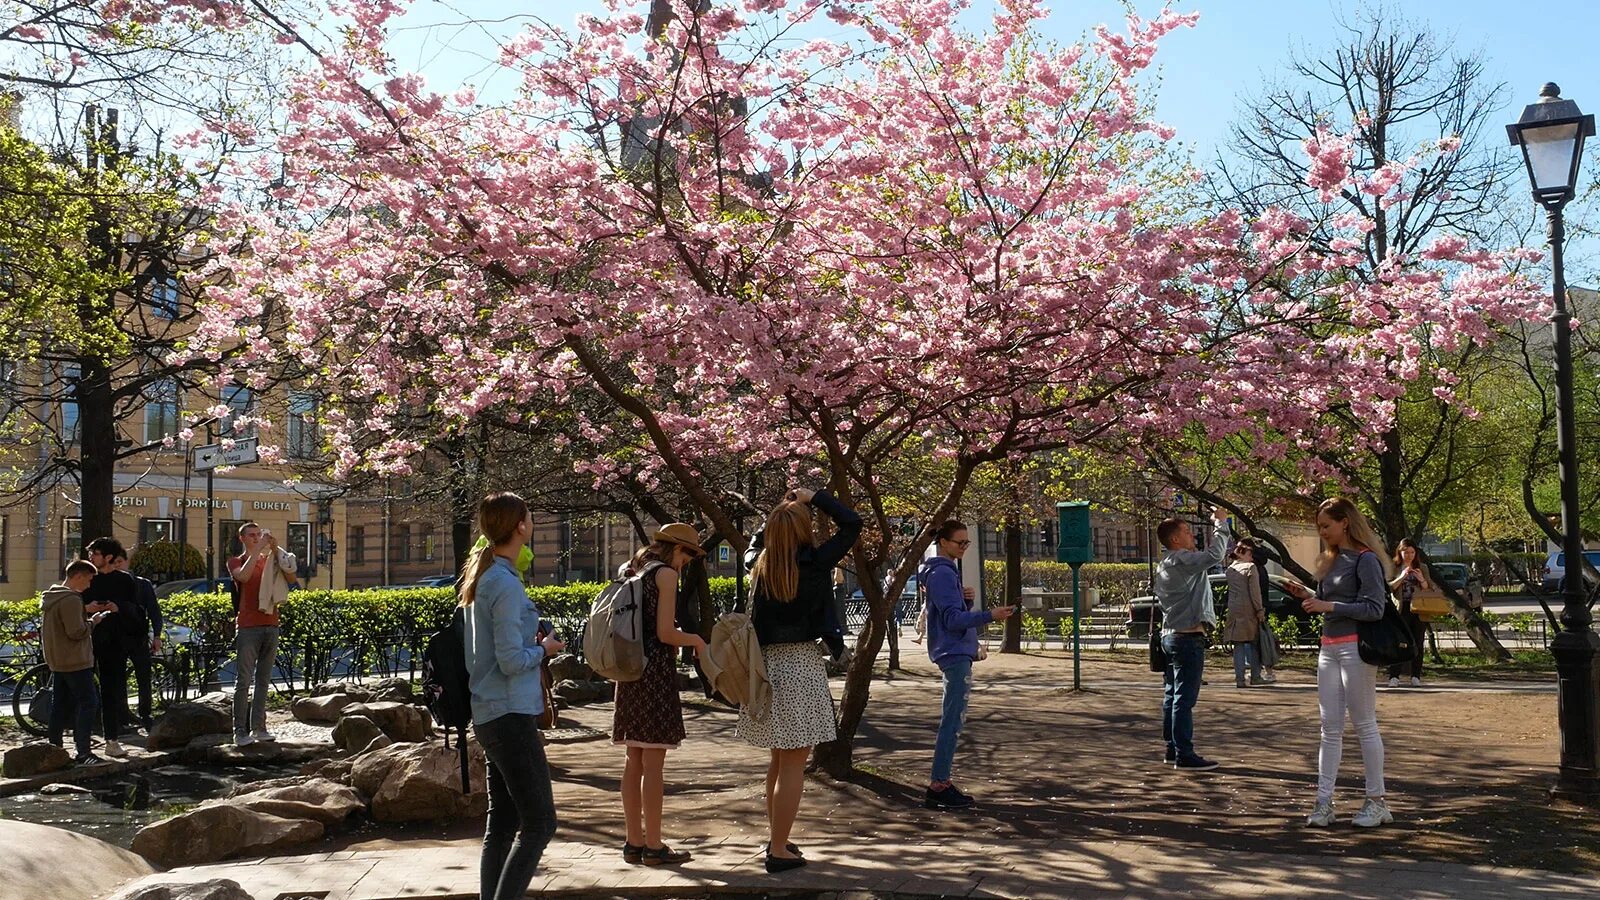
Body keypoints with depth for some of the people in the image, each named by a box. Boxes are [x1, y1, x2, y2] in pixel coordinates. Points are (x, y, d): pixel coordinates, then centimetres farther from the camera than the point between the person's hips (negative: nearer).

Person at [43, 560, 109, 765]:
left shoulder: (48, 598, 14)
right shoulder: (71, 600, -18)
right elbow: (76, 632, -23)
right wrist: (93, 621, -6)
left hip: (56, 662, 10)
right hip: (75, 662, -10)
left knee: (60, 705, 13)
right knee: (88, 703, -7)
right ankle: (83, 752, -11)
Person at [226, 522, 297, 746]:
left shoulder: (269, 560, 17)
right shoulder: (235, 562, 6)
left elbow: (290, 576, 0)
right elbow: (244, 575, -17)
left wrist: (276, 550, -9)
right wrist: (258, 548, -17)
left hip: (271, 625, 4)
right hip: (248, 627, -4)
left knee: (264, 679, 6)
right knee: (244, 680, -6)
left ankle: (258, 727, 9)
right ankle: (240, 731, -5)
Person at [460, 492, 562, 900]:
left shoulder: (479, 577, 11)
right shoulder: (506, 584, -17)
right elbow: (512, 661, -19)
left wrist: (529, 639, 11)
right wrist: (544, 649, -2)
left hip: (490, 714, 10)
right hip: (510, 715, -9)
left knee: (502, 822, 12)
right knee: (539, 821, -6)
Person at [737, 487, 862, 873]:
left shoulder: (761, 567, 4)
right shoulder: (813, 564, -11)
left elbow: (759, 538, 26)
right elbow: (851, 523, -4)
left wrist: (783, 509, 19)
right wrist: (813, 498, 3)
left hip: (768, 663, 7)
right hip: (800, 663, -7)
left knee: (779, 757, 21)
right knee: (794, 763, -1)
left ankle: (775, 836, 31)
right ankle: (778, 851, 0)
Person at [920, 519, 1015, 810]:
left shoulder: (946, 571, 17)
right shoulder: (942, 573, -14)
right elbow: (953, 619, -21)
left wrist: (966, 600, -1)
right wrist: (989, 615, -30)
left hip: (956, 653, 11)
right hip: (955, 654, -11)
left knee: (952, 720, 12)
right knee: (952, 721, -10)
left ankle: (942, 782, 17)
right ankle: (938, 787, -9)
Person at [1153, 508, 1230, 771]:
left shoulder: (1165, 565, 16)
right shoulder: (1182, 560, -16)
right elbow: (1214, 555, -25)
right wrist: (1220, 525, -14)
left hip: (1171, 635, 11)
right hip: (1188, 638, -11)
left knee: (1172, 696, 13)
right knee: (1184, 698, -8)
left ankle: (1173, 749, 20)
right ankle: (1184, 755, -6)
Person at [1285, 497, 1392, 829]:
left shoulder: (1365, 560, -10)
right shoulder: (1331, 560, 15)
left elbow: (1375, 608, -17)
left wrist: (1328, 606, -19)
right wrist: (1309, 596, 2)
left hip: (1355, 648, -8)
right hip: (1329, 649, 8)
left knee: (1365, 725, 1)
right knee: (1330, 728, 7)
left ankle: (1377, 801, 10)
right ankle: (1324, 801, 8)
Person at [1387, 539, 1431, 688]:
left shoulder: (1421, 567, 11)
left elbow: (1430, 590, 9)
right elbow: (1389, 587, -4)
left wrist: (1422, 580, -10)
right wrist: (1401, 577, -17)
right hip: (1401, 610, -2)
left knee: (1417, 643, 3)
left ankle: (1416, 677, 8)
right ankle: (1394, 677, -9)